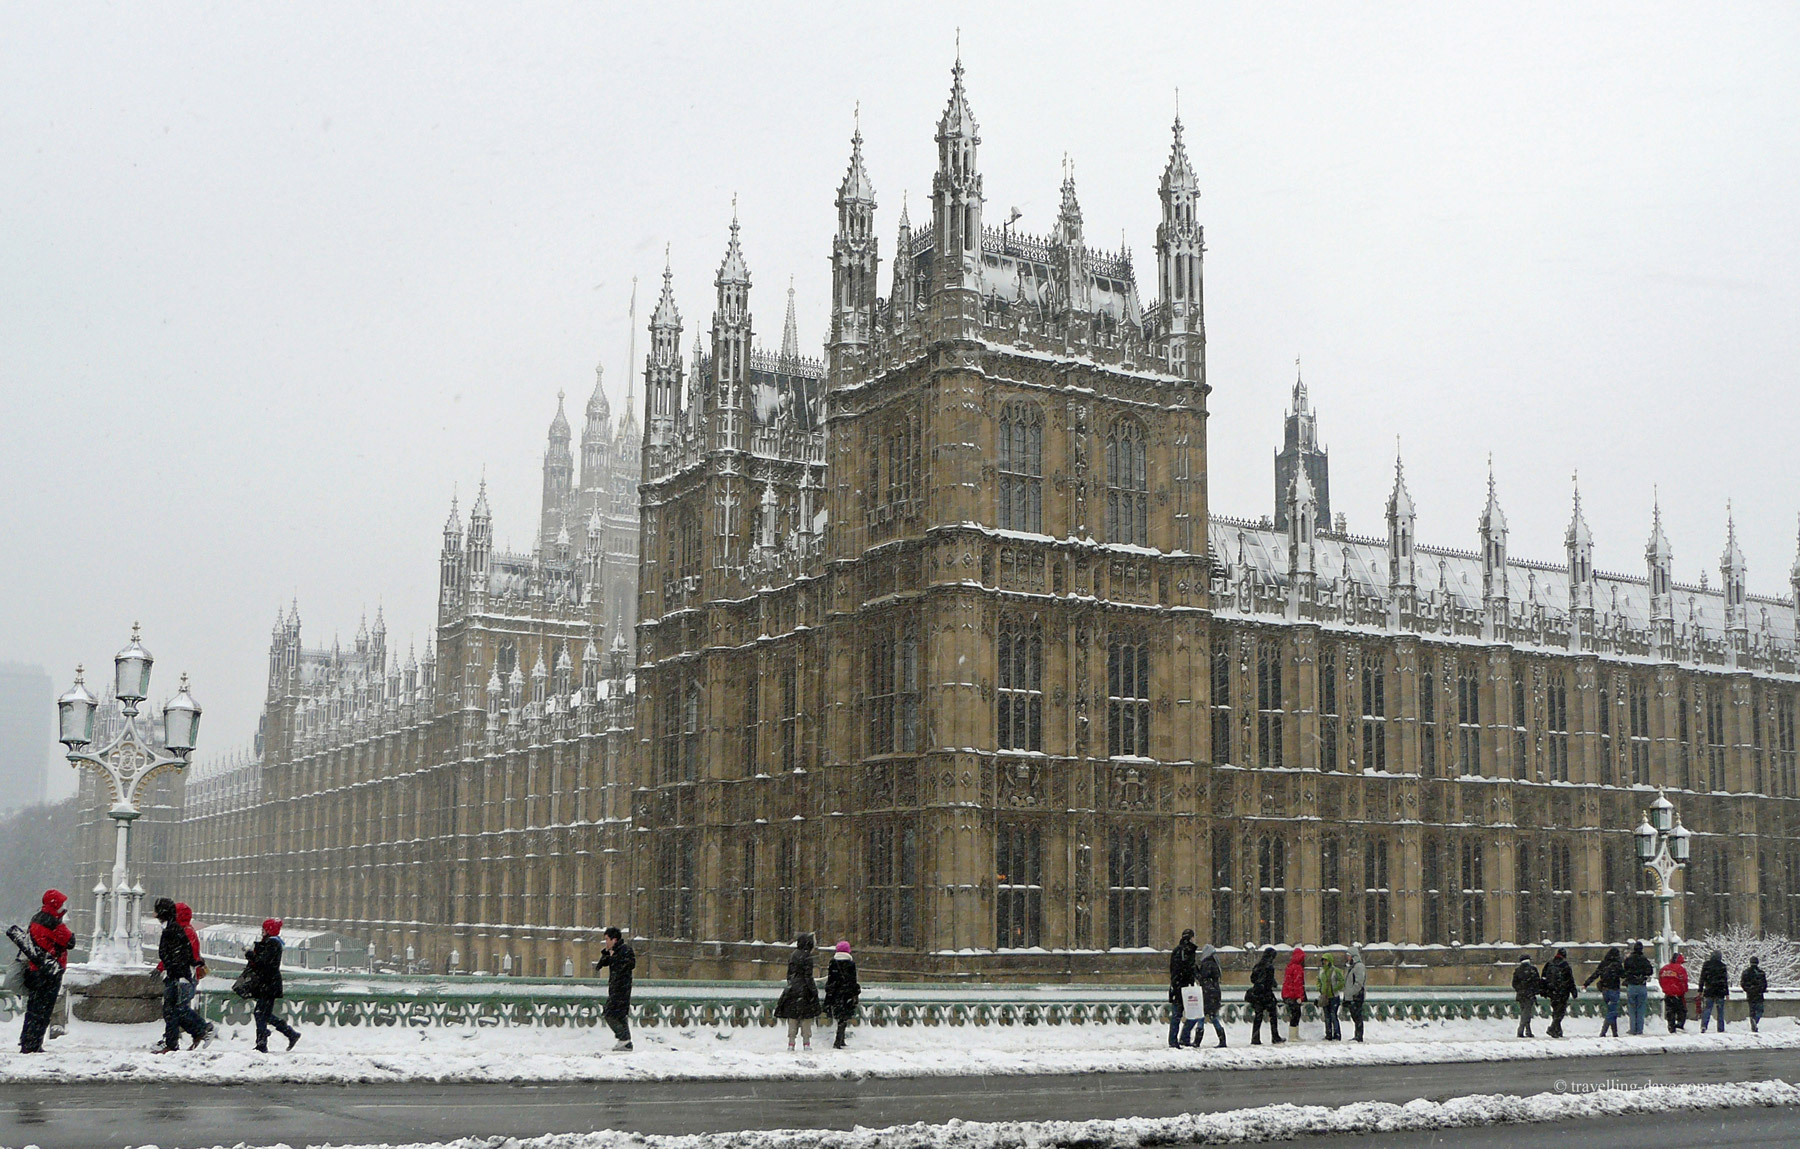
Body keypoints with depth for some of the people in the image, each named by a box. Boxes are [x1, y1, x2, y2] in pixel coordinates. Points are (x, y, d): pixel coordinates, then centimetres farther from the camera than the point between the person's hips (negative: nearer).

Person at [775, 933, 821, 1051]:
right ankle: (806, 1043, 1)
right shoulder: (807, 957, -12)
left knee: (792, 1017, 8)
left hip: (792, 989, 6)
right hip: (804, 990, -6)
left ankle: (791, 1043, 6)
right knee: (806, 1017, 1)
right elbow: (808, 976, -14)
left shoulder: (793, 956, 10)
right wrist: (813, 990, -10)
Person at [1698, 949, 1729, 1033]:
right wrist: (1727, 993, 4)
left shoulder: (1706, 964, 1)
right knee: (1720, 1011, 7)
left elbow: (1702, 978, 2)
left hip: (1708, 991, 1)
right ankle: (1721, 1030, 7)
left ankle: (1703, 1026, -17)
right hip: (1720, 992, -1)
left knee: (1706, 1009, 1)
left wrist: (1700, 990, 6)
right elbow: (1725, 980, -1)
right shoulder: (1722, 966, -2)